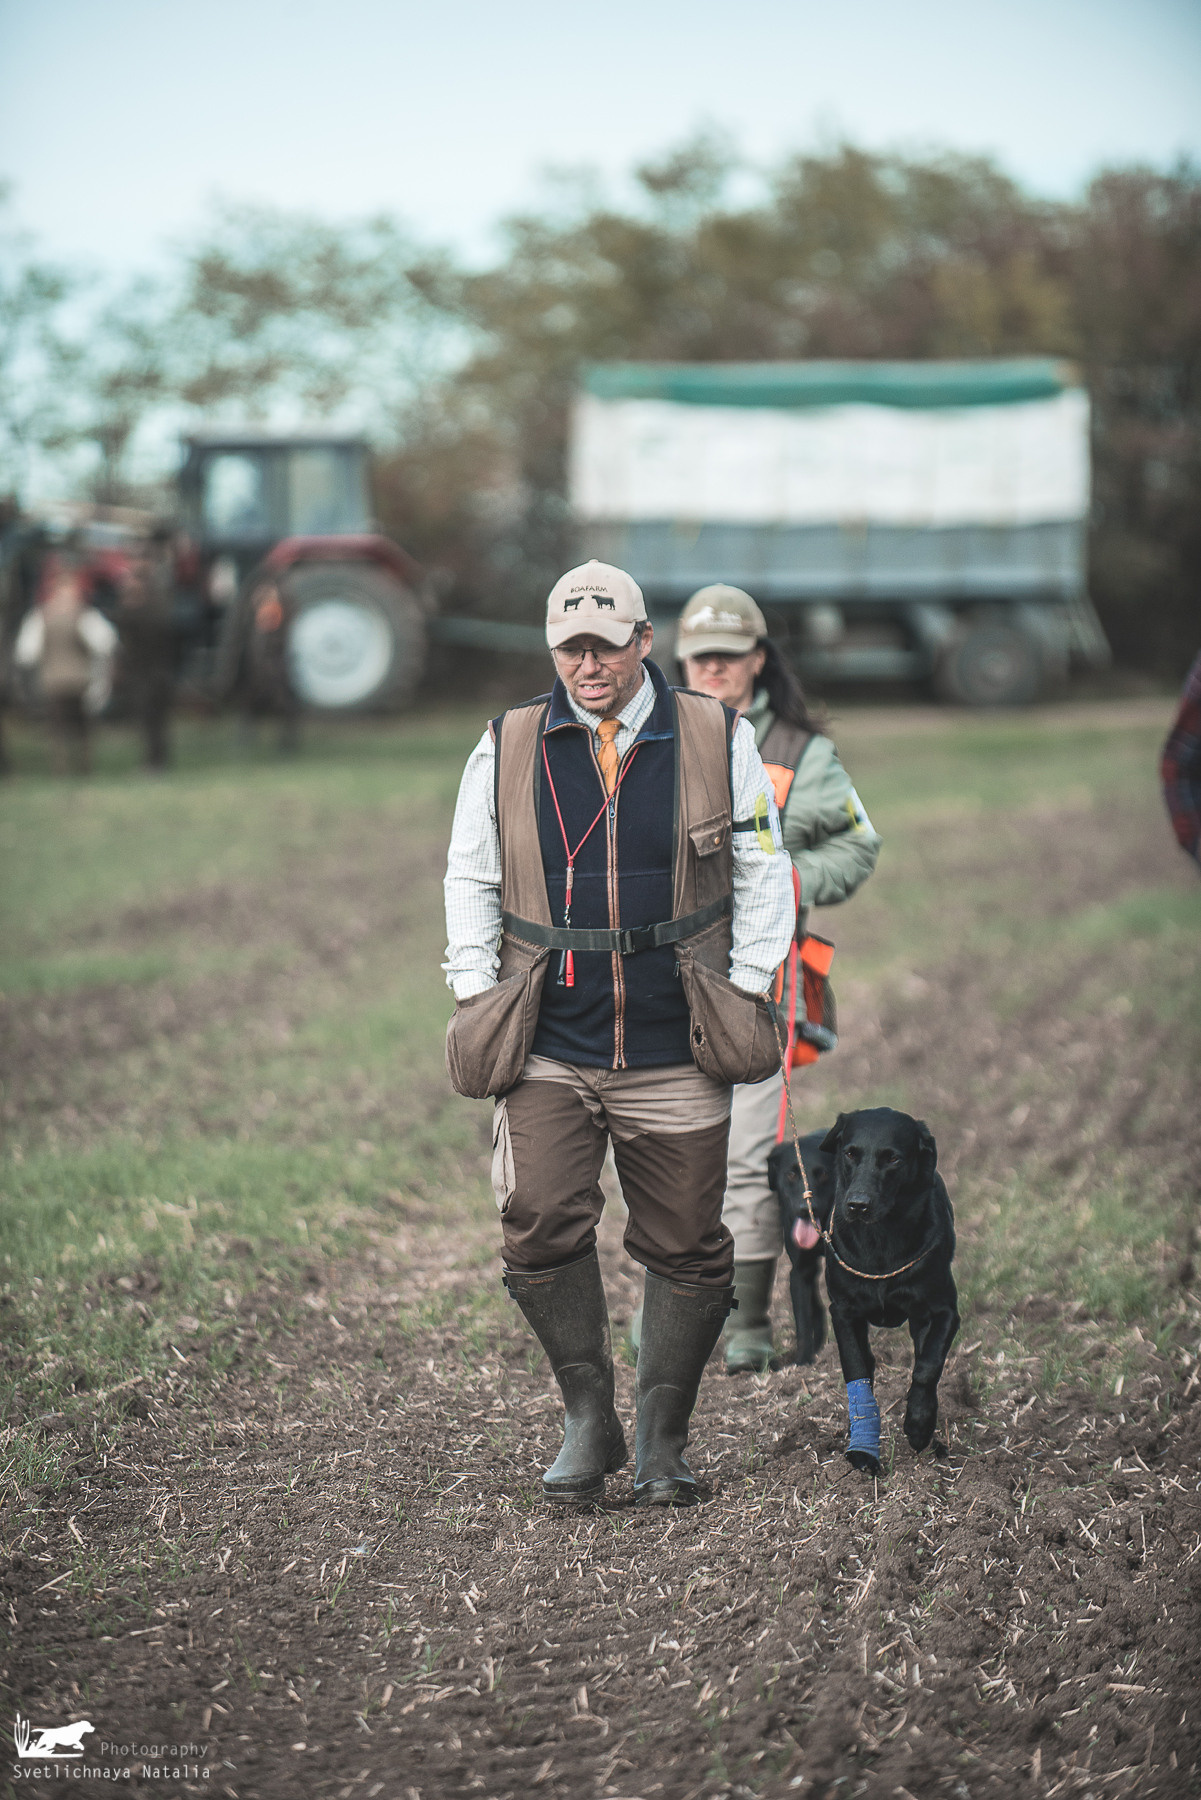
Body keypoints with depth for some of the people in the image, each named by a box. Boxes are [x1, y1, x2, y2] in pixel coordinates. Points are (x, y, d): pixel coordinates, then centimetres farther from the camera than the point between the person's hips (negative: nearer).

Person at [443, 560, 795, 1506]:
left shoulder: (719, 740, 3)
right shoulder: (506, 749, 5)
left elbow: (763, 870, 9)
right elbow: (470, 880, 13)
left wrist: (746, 990, 3)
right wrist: (478, 996, 5)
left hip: (676, 1053, 0)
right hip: (549, 1047, 0)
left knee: (685, 1248, 3)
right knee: (542, 1231, -10)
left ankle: (663, 1440, 19)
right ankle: (588, 1422, 9)